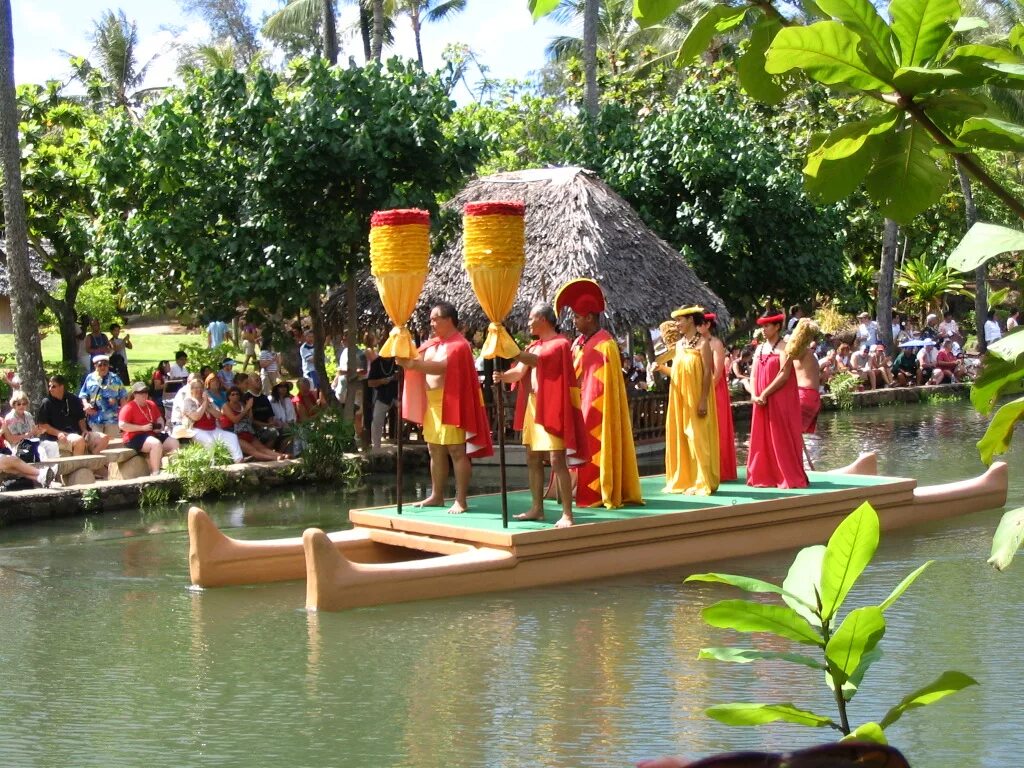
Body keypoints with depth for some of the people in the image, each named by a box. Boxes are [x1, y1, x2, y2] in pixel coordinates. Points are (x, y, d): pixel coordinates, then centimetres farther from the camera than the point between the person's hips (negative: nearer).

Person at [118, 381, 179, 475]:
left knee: (174, 443, -8)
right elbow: (122, 425, -17)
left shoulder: (151, 404, 15)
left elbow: (159, 418, 27)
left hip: (152, 434, 8)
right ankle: (155, 473, -33)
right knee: (156, 444, -35)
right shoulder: (128, 407, -8)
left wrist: (161, 427, 2)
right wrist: (142, 428, -20)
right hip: (135, 437, -8)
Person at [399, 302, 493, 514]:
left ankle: (461, 500, -7)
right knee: (435, 451, 12)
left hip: (451, 405, -8)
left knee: (457, 451, -7)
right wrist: (406, 360, -12)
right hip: (432, 404, 8)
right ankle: (437, 496, 19)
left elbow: (441, 367, -24)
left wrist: (413, 364, -28)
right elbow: (420, 362, 9)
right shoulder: (431, 344, 15)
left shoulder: (458, 345, -11)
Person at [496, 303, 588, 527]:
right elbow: (519, 372, 3)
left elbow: (536, 361, -25)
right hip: (532, 408, 9)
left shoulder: (560, 344, -9)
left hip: (552, 409, -8)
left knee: (557, 461, -12)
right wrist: (503, 376, -17)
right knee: (533, 460, 10)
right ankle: (537, 508, 18)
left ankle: (567, 513, -12)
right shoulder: (534, 346, 15)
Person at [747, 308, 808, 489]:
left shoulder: (783, 348, -7)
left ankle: (790, 478, -2)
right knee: (762, 438, 7)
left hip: (780, 400, -7)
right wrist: (754, 395, -6)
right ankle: (765, 477, 12)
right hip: (761, 402, 7)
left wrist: (765, 394, -17)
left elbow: (784, 375, -16)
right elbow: (754, 375, 12)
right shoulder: (760, 348, 14)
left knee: (782, 438, -6)